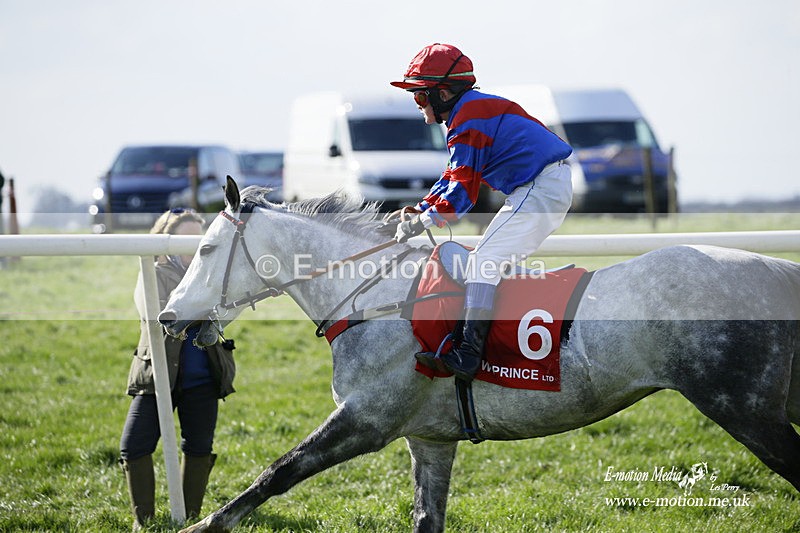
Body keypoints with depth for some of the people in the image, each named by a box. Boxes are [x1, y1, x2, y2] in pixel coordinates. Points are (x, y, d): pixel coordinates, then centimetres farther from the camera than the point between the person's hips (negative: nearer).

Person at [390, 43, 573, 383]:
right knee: (501, 261, 19)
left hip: (538, 190, -11)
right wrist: (421, 209, 12)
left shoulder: (467, 120, -14)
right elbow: (454, 176, 24)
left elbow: (461, 192, -18)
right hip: (554, 187, 11)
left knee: (484, 259, -16)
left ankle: (467, 355, -25)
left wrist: (422, 223, -8)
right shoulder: (477, 108, 19)